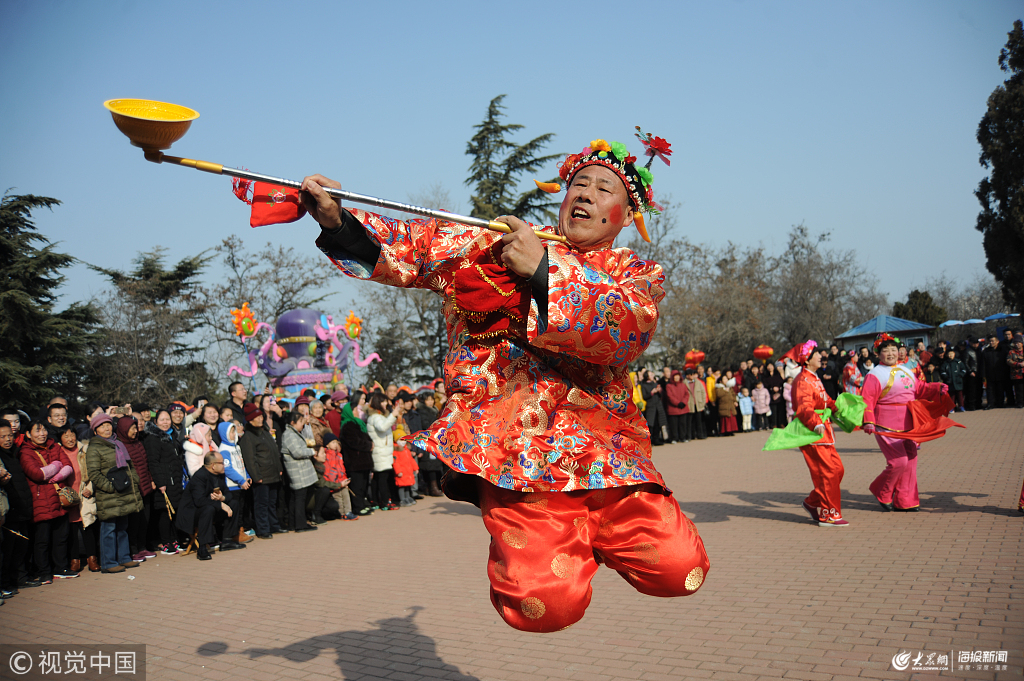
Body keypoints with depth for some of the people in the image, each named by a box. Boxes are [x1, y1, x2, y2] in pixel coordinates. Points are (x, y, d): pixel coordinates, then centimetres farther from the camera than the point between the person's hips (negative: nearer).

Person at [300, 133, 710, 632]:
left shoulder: (638, 274, 12)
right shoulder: (491, 243, 14)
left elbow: (625, 331, -10)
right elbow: (405, 246, 10)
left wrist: (544, 272, -17)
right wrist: (337, 220, -7)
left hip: (606, 451, 2)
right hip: (512, 446, -2)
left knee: (678, 569, -17)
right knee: (547, 601, -22)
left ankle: (592, 528, 14)